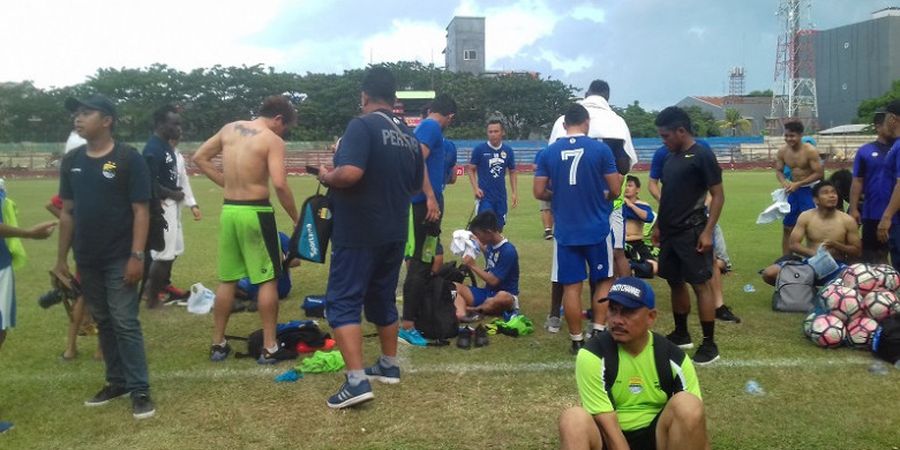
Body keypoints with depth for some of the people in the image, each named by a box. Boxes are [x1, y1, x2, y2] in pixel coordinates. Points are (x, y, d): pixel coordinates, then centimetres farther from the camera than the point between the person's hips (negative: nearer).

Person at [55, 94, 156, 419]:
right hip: (86, 260, 6)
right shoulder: (71, 161, 8)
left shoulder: (128, 158, -9)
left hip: (119, 259, -6)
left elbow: (141, 211, -11)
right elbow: (67, 212, 13)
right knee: (103, 322, 14)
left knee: (125, 324, -4)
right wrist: (61, 258, 11)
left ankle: (139, 389, 5)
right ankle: (116, 382, 26)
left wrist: (137, 256, -17)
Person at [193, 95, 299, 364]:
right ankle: (269, 347, 6)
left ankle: (217, 344, 21)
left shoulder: (229, 129, 9)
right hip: (255, 213, -6)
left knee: (227, 280, 15)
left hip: (228, 211, 6)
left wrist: (225, 182, 13)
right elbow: (279, 184, -21)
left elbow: (199, 158, 14)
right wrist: (295, 218, -11)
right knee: (268, 279, 3)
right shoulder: (272, 140, -10)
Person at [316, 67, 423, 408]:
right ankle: (389, 366, 31)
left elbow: (350, 173, -27)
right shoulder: (410, 137, 10)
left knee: (342, 303, -2)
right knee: (383, 300, 20)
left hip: (358, 234, -7)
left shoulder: (362, 125, -14)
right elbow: (416, 186, 18)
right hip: (394, 233, 8)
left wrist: (326, 177, -8)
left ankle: (357, 381, -9)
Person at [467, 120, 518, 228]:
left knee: (498, 228, 11)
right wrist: (475, 188, -12)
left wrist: (515, 192, 7)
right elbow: (471, 169, 1)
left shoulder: (508, 151, 4)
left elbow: (512, 172, 13)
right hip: (484, 195, -4)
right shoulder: (479, 149, -5)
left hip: (501, 196, 4)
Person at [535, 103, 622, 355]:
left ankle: (577, 341, 13)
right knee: (603, 280, 16)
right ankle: (599, 331, 9)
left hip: (565, 231, 2)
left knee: (571, 286, 7)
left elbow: (539, 192, 1)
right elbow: (615, 190, -4)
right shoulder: (600, 149, -6)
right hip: (597, 229, -1)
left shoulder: (549, 152, 0)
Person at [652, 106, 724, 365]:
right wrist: (658, 225, 17)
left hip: (691, 232, -8)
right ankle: (681, 334, 28)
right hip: (670, 232, 8)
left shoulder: (702, 156, -11)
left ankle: (709, 344, 4)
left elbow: (718, 195, -12)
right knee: (675, 282, 15)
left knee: (701, 284, -3)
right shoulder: (671, 157, 12)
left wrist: (708, 231, -18)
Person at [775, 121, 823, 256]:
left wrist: (798, 184, -24)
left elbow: (819, 173, -19)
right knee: (788, 226, 9)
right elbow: (778, 170, 4)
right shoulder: (782, 151, -5)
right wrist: (784, 182, -17)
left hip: (810, 189, -5)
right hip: (793, 190, 5)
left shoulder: (810, 151, -19)